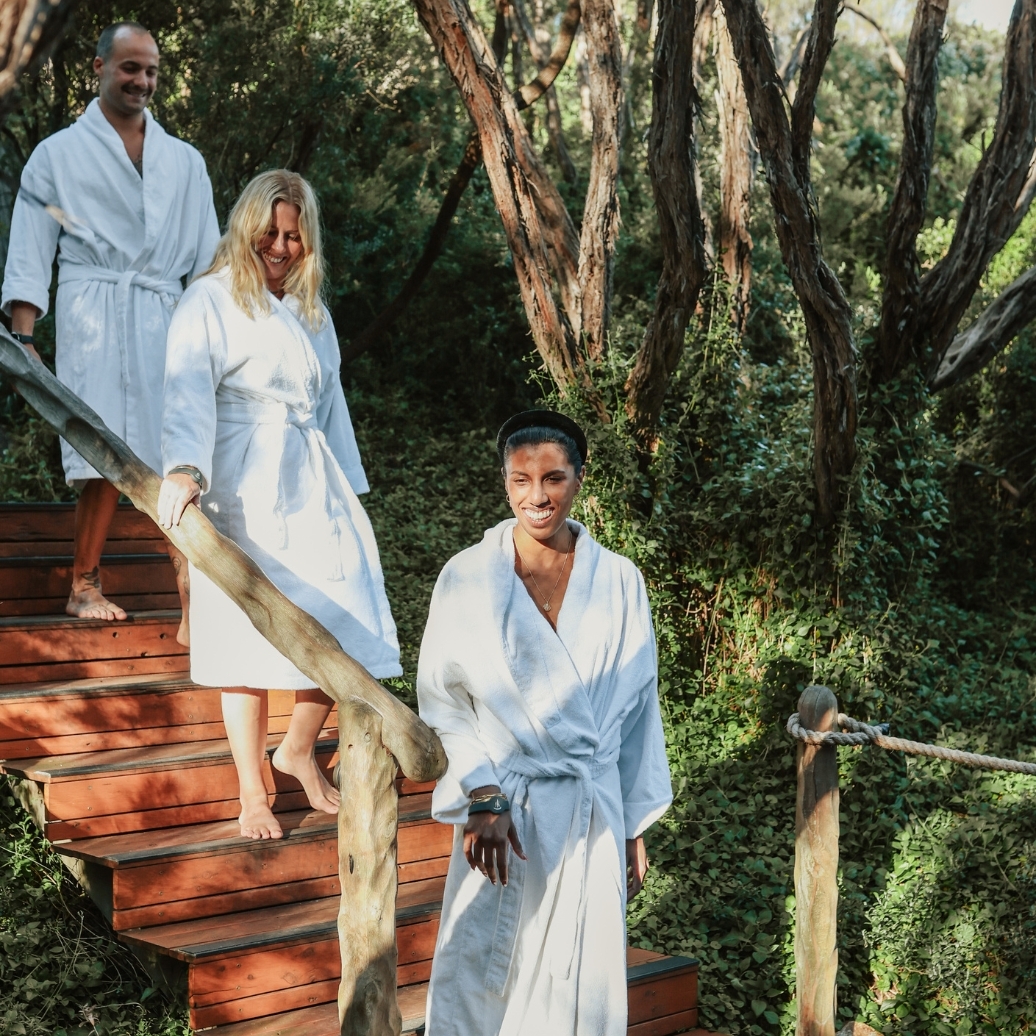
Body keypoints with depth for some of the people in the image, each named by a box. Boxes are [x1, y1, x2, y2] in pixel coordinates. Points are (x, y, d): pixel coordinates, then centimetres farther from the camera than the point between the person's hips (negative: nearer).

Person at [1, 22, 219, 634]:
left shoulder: (184, 162, 20)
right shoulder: (60, 154, 12)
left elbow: (207, 256, 17)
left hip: (164, 319, 3)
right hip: (93, 316, -2)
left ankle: (193, 596, -9)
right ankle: (85, 585, 0)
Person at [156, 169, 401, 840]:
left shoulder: (312, 310, 20)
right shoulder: (211, 300, -1)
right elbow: (189, 388, -14)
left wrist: (347, 487, 21)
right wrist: (183, 468, -30)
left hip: (314, 485, 6)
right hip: (243, 488, -6)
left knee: (343, 631, 0)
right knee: (251, 640, -5)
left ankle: (298, 750, 25)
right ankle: (254, 794, 10)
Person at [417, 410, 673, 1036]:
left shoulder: (618, 581, -1)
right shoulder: (468, 578, -6)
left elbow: (636, 710, 5)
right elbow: (444, 701, -2)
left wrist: (635, 829, 7)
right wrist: (483, 796, -13)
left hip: (593, 814, 1)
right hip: (502, 815, -1)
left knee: (583, 978, 9)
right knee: (482, 977, 6)